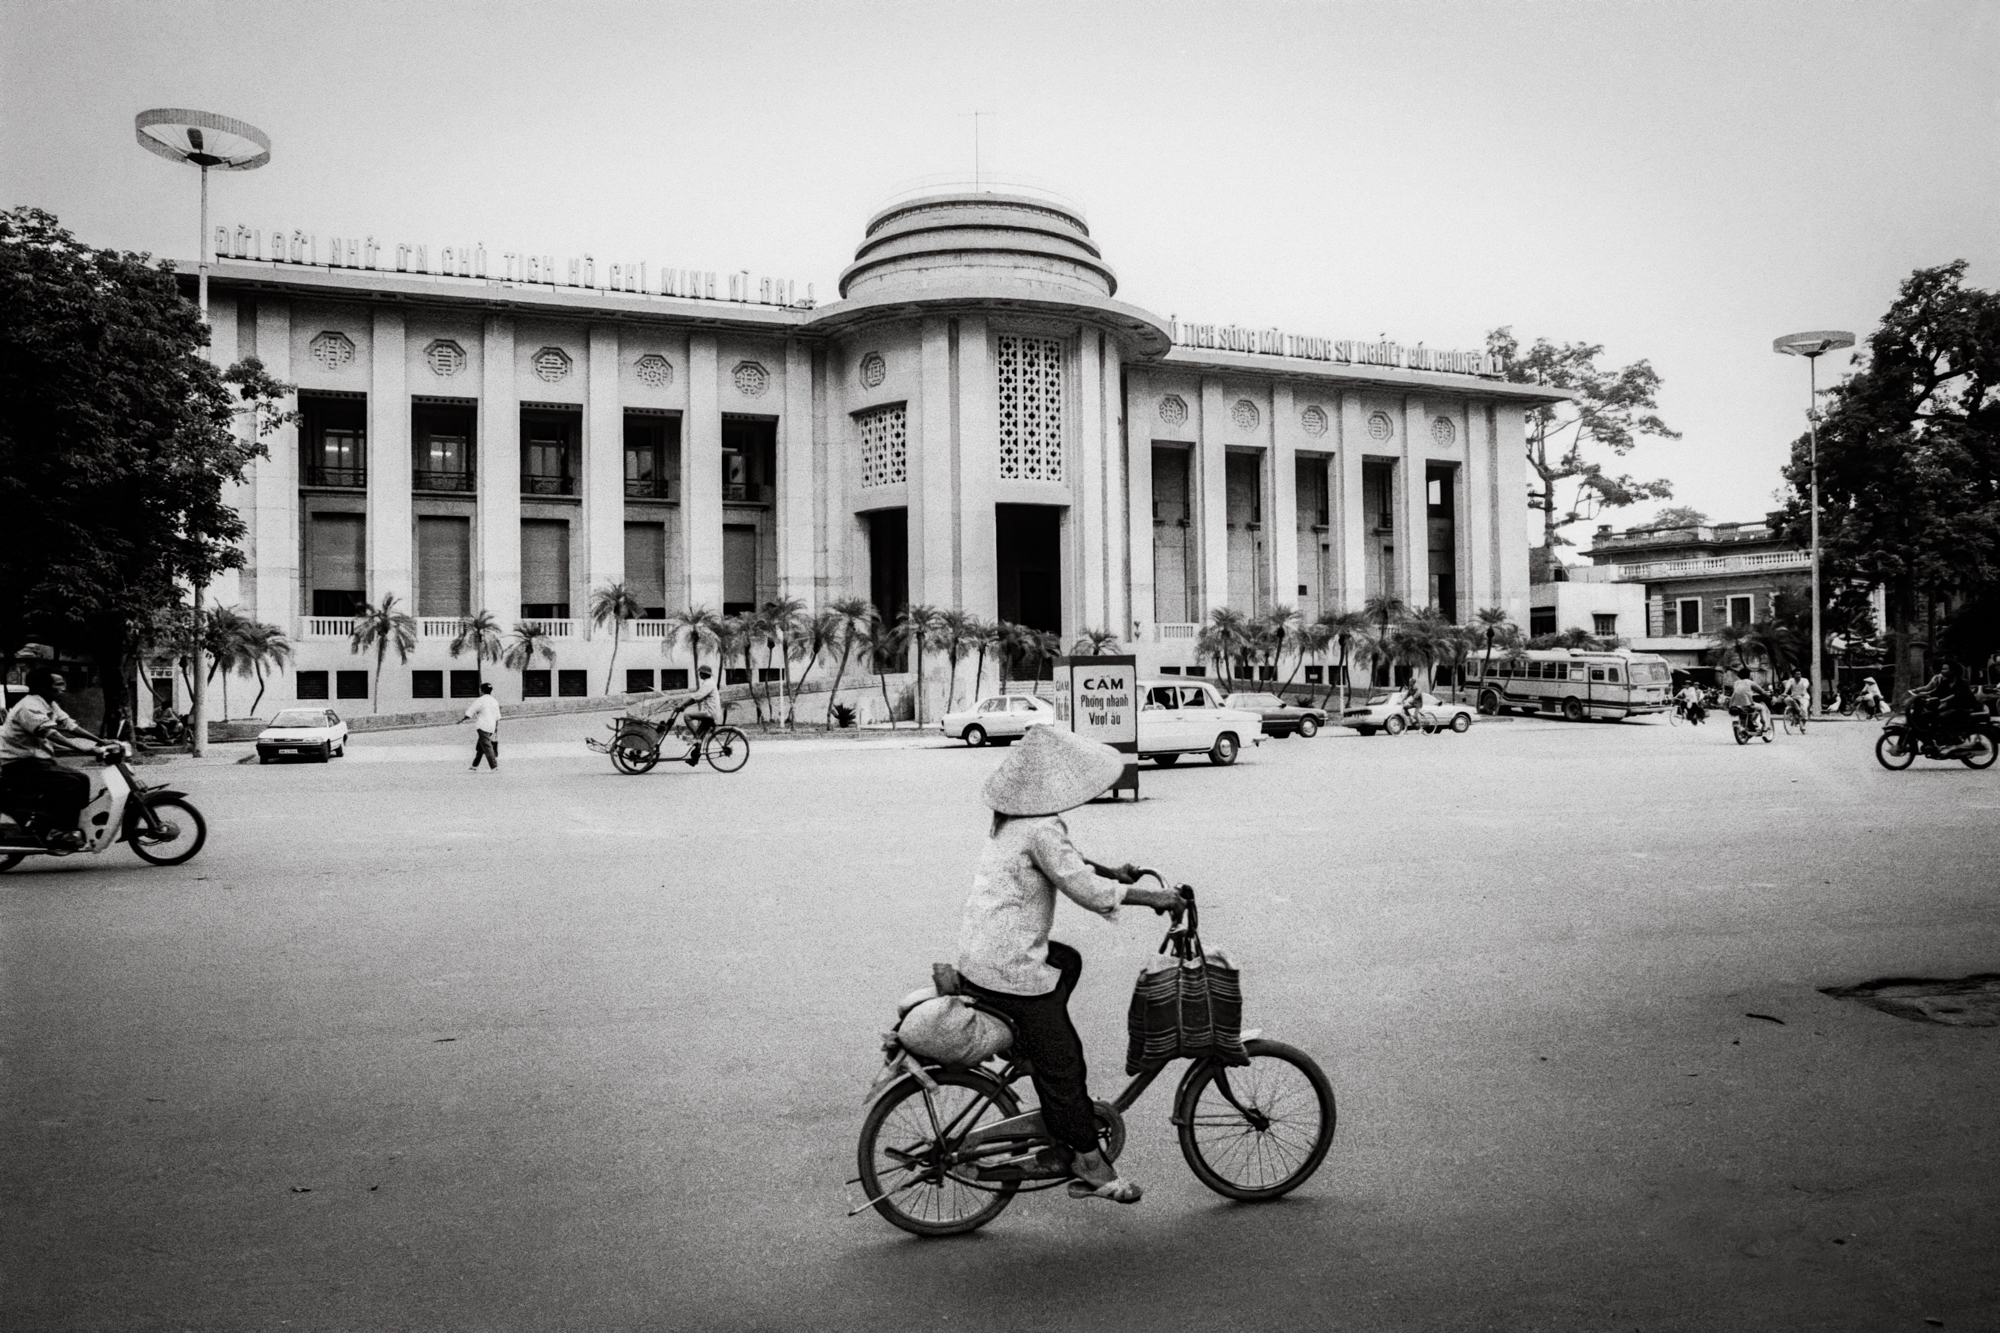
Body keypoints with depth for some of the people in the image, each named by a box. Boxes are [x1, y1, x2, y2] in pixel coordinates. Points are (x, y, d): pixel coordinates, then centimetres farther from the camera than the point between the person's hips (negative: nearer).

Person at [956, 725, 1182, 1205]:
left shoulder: (1014, 819, 10)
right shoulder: (1041, 830, -21)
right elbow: (1085, 889, -22)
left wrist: (1108, 871, 16)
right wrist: (1151, 896, -13)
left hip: (978, 952, 9)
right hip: (1010, 968, -9)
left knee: (1068, 960, 31)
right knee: (1061, 1061, 2)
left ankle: (1021, 1040, 25)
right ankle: (1089, 1162, 13)